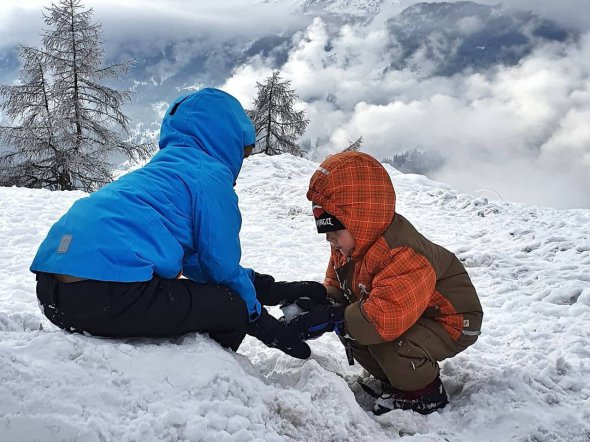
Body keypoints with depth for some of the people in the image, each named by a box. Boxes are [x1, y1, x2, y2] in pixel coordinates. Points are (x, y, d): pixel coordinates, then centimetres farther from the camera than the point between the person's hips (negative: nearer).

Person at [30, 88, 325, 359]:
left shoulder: (159, 170, 27)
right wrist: (260, 321, 19)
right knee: (232, 310, 0)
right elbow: (222, 266, 1)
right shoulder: (210, 174, -1)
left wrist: (268, 289, 28)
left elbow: (199, 262, 29)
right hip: (104, 296, -10)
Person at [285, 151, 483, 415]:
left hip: (451, 322, -9)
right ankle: (394, 381, 17)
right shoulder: (349, 245, -5)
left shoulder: (402, 254, -37)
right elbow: (336, 284, 6)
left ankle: (425, 394, -2)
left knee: (388, 343, -33)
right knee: (347, 328, -3)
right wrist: (320, 302, -18)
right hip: (406, 312, 9)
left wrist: (331, 319, -41)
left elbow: (388, 316, -47)